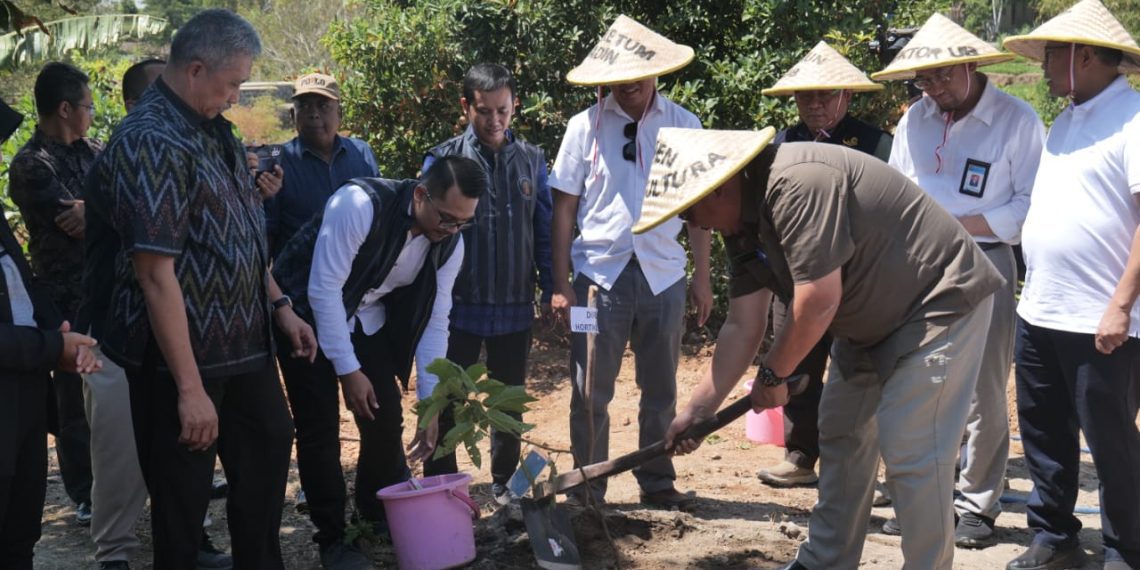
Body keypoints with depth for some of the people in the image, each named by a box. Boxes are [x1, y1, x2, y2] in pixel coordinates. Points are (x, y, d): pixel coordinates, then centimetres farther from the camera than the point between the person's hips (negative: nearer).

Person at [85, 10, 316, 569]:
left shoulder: (212, 130, 8)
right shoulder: (151, 142, -22)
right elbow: (155, 274, -26)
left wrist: (279, 306, 14)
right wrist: (189, 388, -26)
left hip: (244, 343, 9)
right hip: (182, 354, -9)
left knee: (268, 450, 21)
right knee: (183, 495, 6)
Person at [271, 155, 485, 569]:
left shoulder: (450, 244, -13)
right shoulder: (359, 205, -32)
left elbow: (434, 322, -6)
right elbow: (323, 290, -28)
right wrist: (348, 370, -24)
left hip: (367, 320, 5)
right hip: (308, 313, -5)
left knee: (387, 420, 2)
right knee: (320, 427, -6)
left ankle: (380, 517, 26)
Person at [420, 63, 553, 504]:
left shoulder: (531, 160, 4)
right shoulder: (443, 159, -4)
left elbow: (544, 230, 9)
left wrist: (552, 287, 3)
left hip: (515, 306, 3)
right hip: (459, 306, -2)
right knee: (445, 402, 5)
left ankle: (504, 484, 29)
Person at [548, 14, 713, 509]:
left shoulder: (683, 125, 1)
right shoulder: (585, 127, -2)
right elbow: (565, 208, 0)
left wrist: (702, 277, 3)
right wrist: (560, 284, -4)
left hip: (663, 276, 2)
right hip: (600, 274, -1)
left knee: (660, 390, 14)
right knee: (591, 393, 6)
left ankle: (656, 482, 29)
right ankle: (587, 491, 19)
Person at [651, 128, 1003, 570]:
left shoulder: (797, 184, -30)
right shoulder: (743, 226, 1)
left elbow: (819, 302, -29)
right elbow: (742, 327, 4)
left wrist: (772, 375, -13)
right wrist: (697, 410, 2)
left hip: (939, 304, -10)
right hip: (871, 320, 10)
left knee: (909, 453, -11)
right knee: (840, 437, 15)